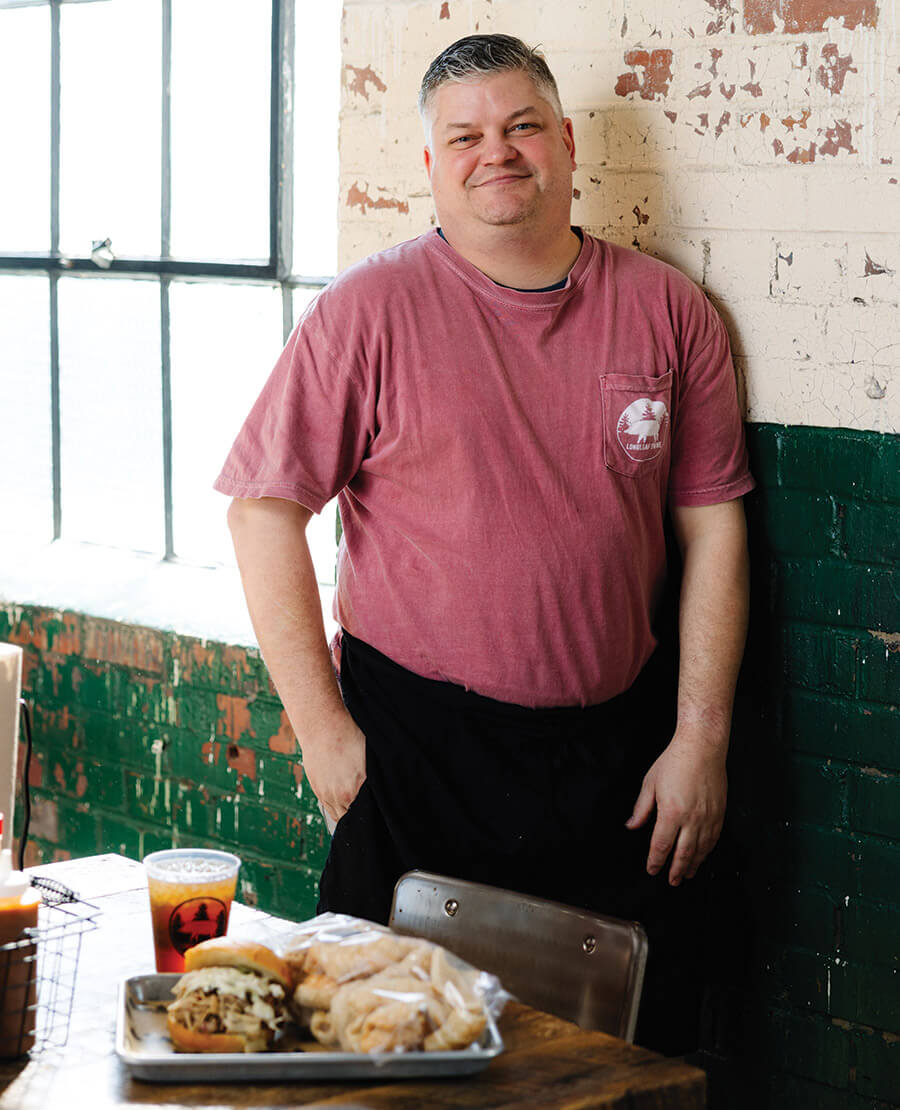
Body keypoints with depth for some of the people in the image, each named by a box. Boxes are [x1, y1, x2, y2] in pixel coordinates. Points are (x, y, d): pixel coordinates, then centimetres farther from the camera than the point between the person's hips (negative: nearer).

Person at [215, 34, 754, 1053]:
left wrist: (701, 738, 0)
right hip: (415, 743, -2)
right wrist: (323, 729, -9)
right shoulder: (372, 308, -5)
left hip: (619, 754, 3)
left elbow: (711, 522, 6)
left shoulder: (666, 309, 4)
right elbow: (263, 507, -5)